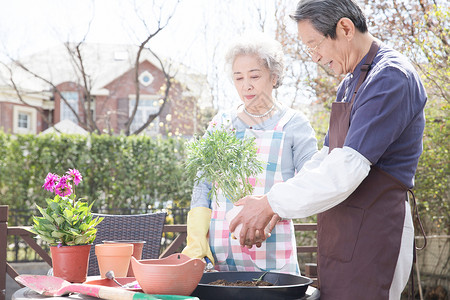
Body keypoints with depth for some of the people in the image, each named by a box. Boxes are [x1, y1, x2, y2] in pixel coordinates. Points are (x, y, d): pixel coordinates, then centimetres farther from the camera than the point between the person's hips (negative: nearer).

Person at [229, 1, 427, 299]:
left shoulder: (391, 78, -15)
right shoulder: (350, 83, 17)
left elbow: (347, 169, -22)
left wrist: (273, 204, -15)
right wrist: (273, 208, 10)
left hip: (371, 235, -9)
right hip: (341, 232, 9)